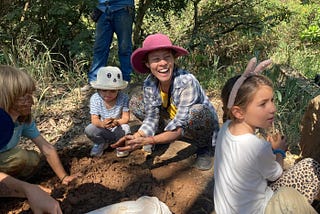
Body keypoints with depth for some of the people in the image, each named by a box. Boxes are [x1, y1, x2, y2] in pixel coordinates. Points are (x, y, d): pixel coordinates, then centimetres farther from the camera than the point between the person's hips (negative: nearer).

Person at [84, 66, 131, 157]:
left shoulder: (123, 98, -19)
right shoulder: (95, 98, -15)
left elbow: (126, 118, -19)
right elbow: (94, 119, -18)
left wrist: (117, 122, -44)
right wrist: (102, 124, -44)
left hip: (118, 129, -1)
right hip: (103, 130, 2)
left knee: (125, 128, -34)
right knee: (89, 130, -26)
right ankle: (101, 143, 9)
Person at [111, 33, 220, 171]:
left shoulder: (187, 82, -32)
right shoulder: (149, 84, -16)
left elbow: (179, 129, -34)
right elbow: (151, 119, -13)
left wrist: (146, 141, -43)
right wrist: (135, 138, -31)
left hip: (202, 129, -4)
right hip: (172, 122, 5)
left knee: (197, 112, -39)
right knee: (135, 102, -9)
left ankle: (205, 147, -6)